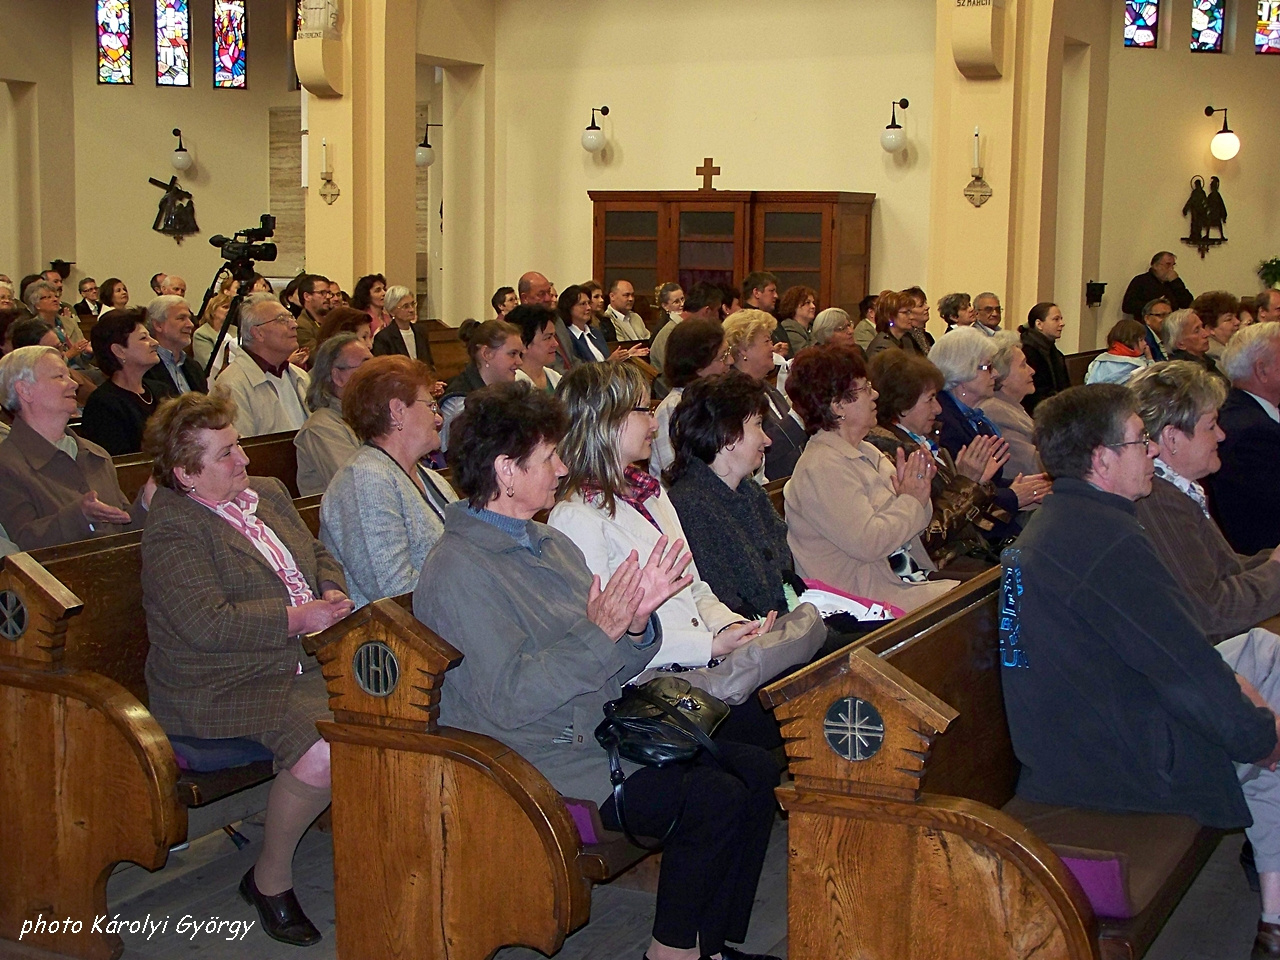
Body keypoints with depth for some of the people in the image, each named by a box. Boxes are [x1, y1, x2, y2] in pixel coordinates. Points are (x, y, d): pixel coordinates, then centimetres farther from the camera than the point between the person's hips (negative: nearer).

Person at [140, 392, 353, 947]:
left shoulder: (268, 492, 15)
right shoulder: (171, 532, -11)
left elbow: (320, 556, 25)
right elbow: (208, 623, -21)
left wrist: (332, 596, 2)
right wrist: (298, 617, -19)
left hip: (305, 659, 8)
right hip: (223, 685, -8)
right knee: (323, 753, -29)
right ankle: (270, 879, -5)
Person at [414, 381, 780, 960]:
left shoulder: (551, 543, 13)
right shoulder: (458, 571, -16)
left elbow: (603, 675, 12)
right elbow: (507, 701, -24)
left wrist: (635, 622, -8)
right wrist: (599, 635, -25)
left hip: (603, 732, 10)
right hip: (542, 766, -9)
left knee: (757, 771, -1)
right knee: (714, 797, -20)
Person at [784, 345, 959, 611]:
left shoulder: (867, 453, 13)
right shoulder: (821, 469, -17)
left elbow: (907, 527, 16)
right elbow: (867, 543, -25)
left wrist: (916, 493, -5)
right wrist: (911, 502, -12)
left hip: (909, 578, 9)